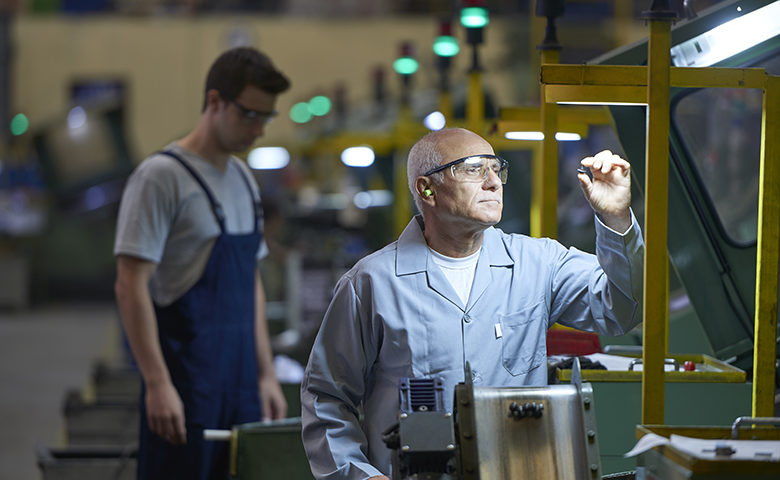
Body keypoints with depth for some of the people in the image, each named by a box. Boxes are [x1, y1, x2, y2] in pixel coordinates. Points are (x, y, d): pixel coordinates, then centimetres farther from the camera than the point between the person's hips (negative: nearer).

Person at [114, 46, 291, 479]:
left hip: (240, 386, 8)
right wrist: (157, 383, -21)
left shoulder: (243, 180, 15)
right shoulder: (162, 177, -11)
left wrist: (266, 375, 17)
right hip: (187, 386, -8)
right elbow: (131, 287, -15)